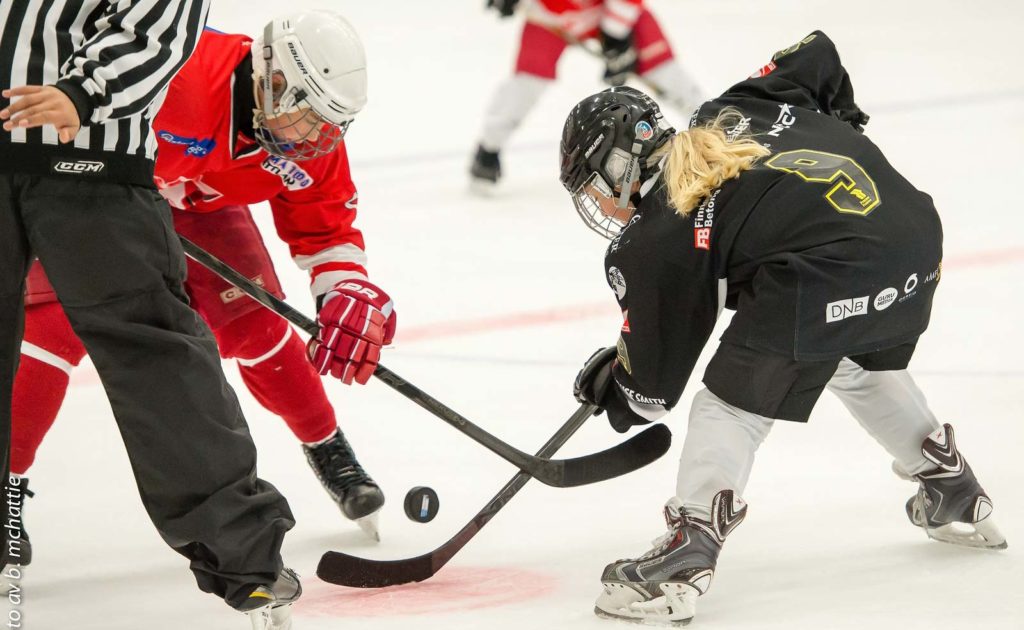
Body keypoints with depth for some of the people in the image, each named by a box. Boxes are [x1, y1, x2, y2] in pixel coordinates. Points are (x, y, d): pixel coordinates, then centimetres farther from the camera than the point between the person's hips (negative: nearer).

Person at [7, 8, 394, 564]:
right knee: (57, 316, -22)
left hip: (195, 202, 6)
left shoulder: (312, 144, -17)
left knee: (252, 321, -2)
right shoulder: (187, 68, -42)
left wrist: (351, 300, -19)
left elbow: (327, 230, -5)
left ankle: (327, 450, 18)